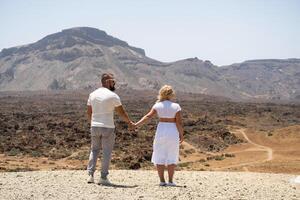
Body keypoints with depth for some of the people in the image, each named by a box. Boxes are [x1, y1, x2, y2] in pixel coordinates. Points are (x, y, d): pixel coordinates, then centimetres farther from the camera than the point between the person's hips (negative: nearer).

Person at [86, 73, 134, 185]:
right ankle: (103, 178, 3)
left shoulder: (93, 94, 6)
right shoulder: (113, 96, -9)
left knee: (94, 150, 14)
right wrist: (130, 123, 13)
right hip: (108, 127, -5)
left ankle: (90, 175, 6)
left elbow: (89, 113, 12)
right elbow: (121, 112, -2)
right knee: (106, 152, 3)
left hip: (95, 127, 5)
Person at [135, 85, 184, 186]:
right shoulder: (176, 106, -5)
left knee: (160, 157, 8)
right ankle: (170, 181, 5)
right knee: (171, 157, 7)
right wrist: (181, 134, 1)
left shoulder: (158, 105, -1)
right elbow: (179, 122, -9)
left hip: (161, 131, 1)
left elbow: (148, 116, -9)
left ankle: (162, 181, 5)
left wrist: (136, 124, -7)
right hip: (173, 132, -1)